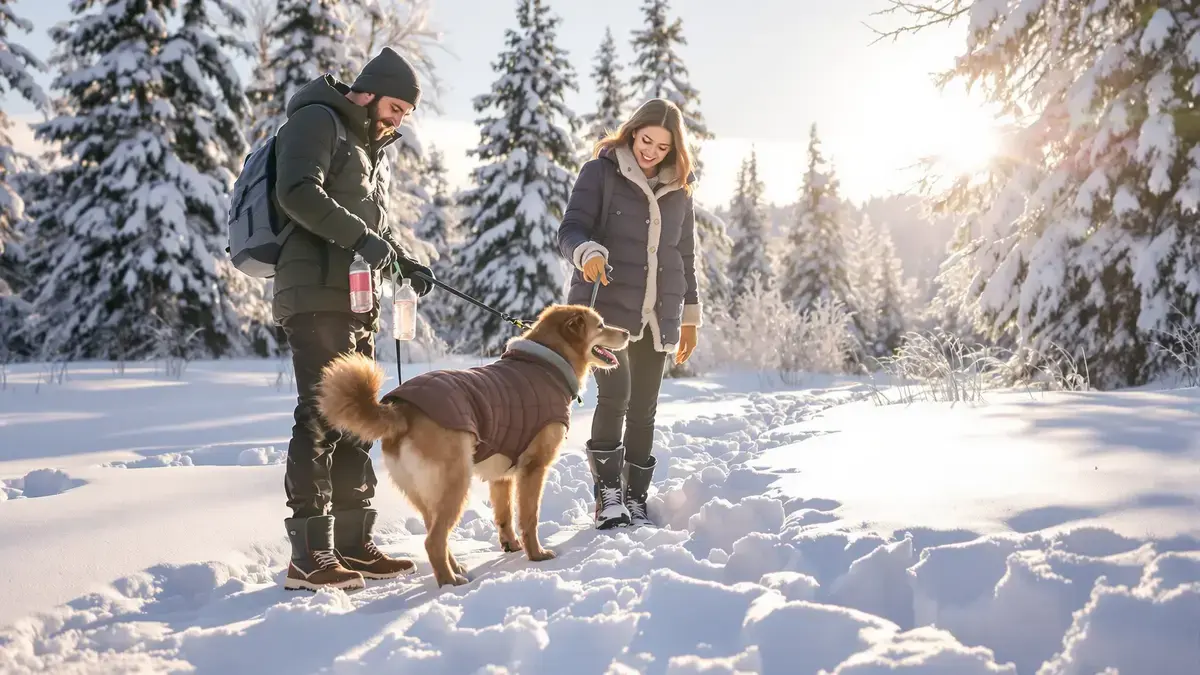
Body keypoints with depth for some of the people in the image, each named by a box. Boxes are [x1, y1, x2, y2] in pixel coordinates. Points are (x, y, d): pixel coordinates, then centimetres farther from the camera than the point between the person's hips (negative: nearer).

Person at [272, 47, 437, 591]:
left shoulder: (371, 146, 25)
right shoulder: (317, 120, -2)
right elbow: (297, 193, -19)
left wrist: (405, 260, 12)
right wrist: (361, 237, -23)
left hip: (358, 302, 9)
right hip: (316, 297, -9)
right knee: (321, 418, -12)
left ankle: (353, 544, 17)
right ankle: (309, 557, -9)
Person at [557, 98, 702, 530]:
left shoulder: (679, 188, 12)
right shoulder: (600, 172, -1)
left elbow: (685, 254, 19)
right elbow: (570, 231, -8)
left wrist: (689, 315, 19)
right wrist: (588, 253, -32)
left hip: (657, 317, 4)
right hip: (605, 307, -4)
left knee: (643, 410, 6)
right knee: (614, 394, -20)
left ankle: (635, 500, 17)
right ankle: (607, 494, -6)